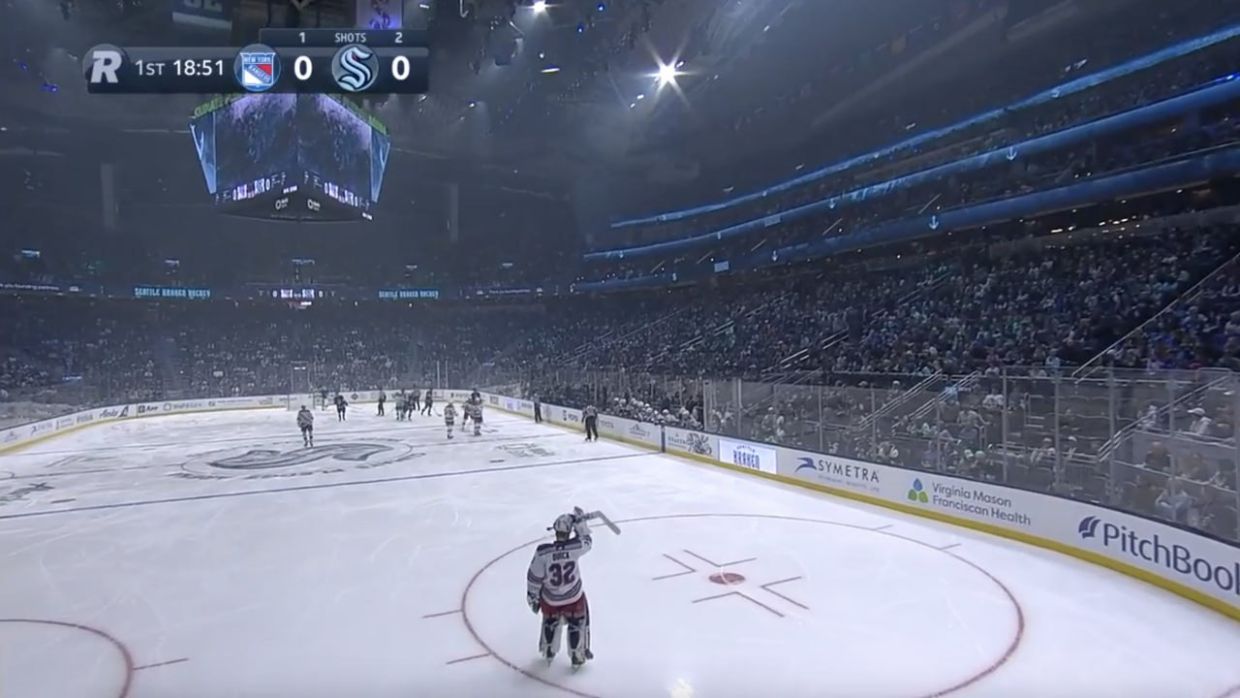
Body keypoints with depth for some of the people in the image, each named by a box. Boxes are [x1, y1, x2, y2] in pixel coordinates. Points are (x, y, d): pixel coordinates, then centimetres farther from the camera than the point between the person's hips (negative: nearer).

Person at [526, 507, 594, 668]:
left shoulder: (542, 552, -26)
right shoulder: (575, 547, -25)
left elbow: (534, 578, -14)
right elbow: (587, 541, 0)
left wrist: (533, 598, 2)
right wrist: (580, 521, 7)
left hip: (550, 599, 1)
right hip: (574, 597, -1)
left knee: (550, 622, 29)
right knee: (577, 623, 24)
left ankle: (548, 652, 47)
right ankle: (578, 656, 35)